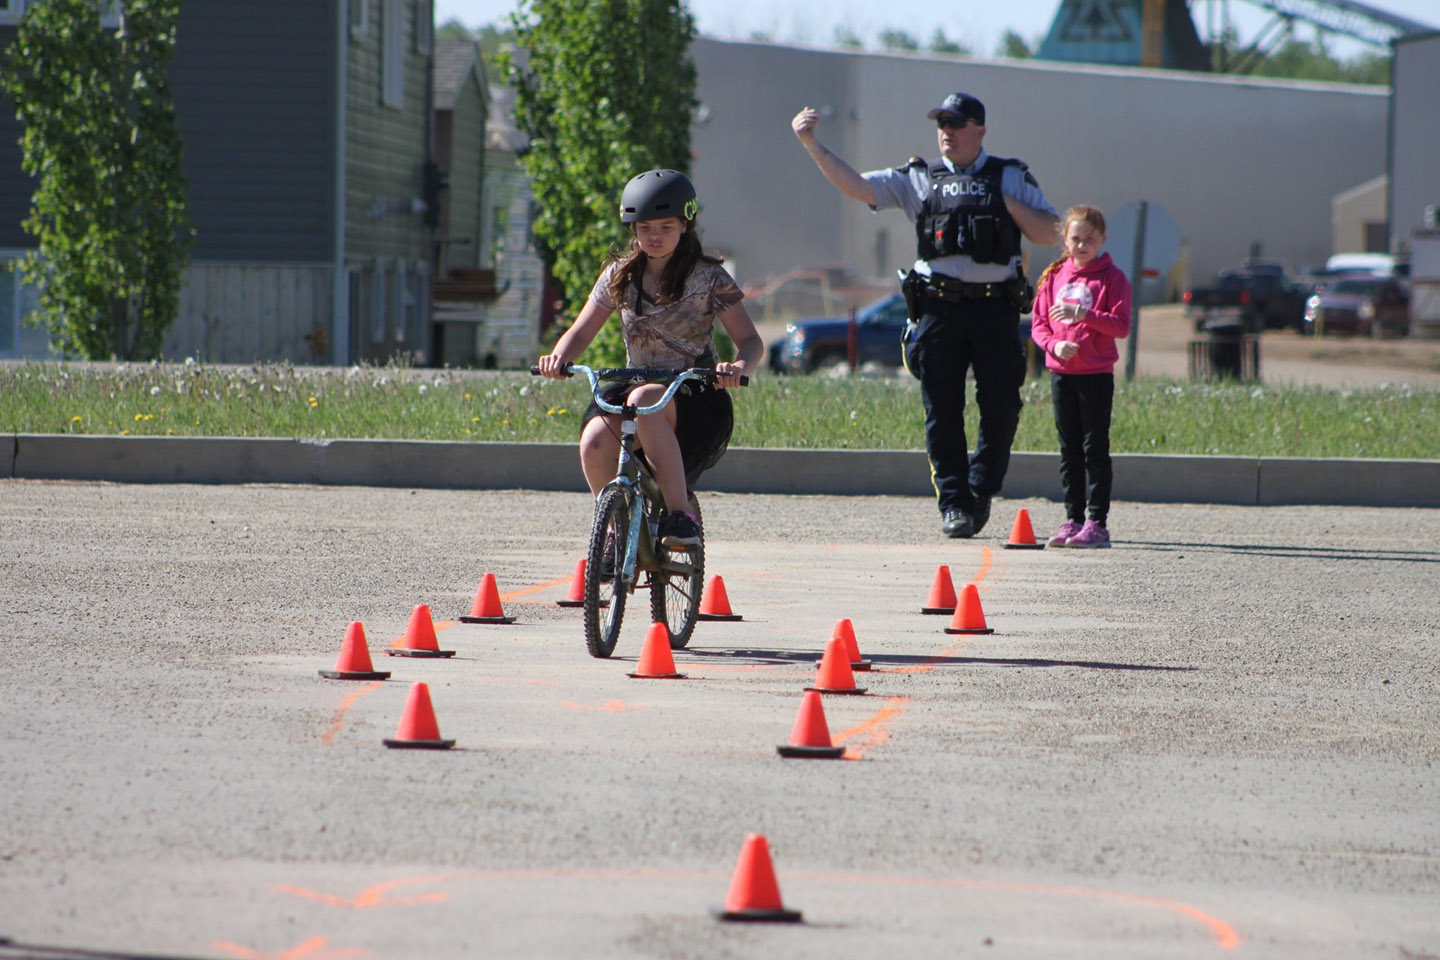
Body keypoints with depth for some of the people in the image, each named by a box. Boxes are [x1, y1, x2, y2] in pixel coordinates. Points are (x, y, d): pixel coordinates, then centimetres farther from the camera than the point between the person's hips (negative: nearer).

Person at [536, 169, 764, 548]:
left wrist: (738, 367, -29)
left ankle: (681, 514, -33)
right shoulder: (620, 275, 9)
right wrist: (559, 357, -15)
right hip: (636, 384, 3)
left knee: (644, 400, -40)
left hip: (696, 395, -3)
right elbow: (581, 331, 10)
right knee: (595, 441, -31)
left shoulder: (709, 278, -1)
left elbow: (750, 340, -5)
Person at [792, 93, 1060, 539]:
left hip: (995, 306, 0)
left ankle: (981, 491, 16)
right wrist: (812, 145, -4)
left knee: (1002, 406, -3)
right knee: (943, 410, -2)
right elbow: (855, 185, 5)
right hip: (939, 305, 1)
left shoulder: (1012, 178, 12)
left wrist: (1010, 205, -5)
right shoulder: (919, 180, 13)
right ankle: (954, 503, 4)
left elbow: (1050, 235, 9)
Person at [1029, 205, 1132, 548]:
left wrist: (1083, 314, -21)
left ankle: (1097, 523, -2)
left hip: (1097, 374, -4)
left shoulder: (1112, 278, -2)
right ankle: (1073, 519, 13)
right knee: (1069, 449, 8)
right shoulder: (1054, 277, 11)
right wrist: (1054, 344, -11)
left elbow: (1121, 326, -10)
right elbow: (1038, 324, 9)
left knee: (1095, 448, -4)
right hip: (1061, 372, 4)